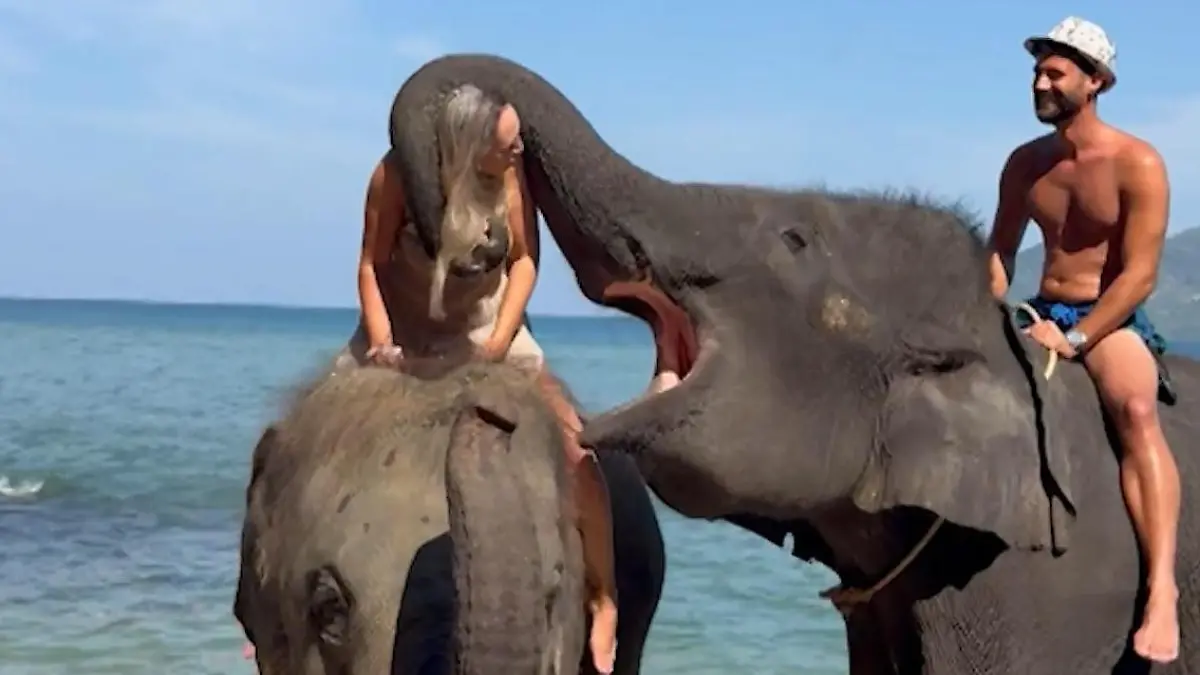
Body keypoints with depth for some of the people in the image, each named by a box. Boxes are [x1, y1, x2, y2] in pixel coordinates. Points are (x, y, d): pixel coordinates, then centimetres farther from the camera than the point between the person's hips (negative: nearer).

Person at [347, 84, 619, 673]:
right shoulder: (398, 176, -22)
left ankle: (603, 602, 0)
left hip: (485, 328, 0)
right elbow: (371, 266, -13)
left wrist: (501, 339, -17)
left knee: (575, 447, -14)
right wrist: (381, 341, -23)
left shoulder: (511, 173, -18)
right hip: (401, 329, 0)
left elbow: (525, 259, -9)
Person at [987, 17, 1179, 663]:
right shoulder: (1025, 163, 7)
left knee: (1134, 409, -35)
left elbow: (1139, 275, -15)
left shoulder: (1137, 164, -11)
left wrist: (1075, 340, -23)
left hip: (1112, 320, -6)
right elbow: (1000, 249, 14)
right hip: (1043, 315, 7)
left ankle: (1161, 587, -46)